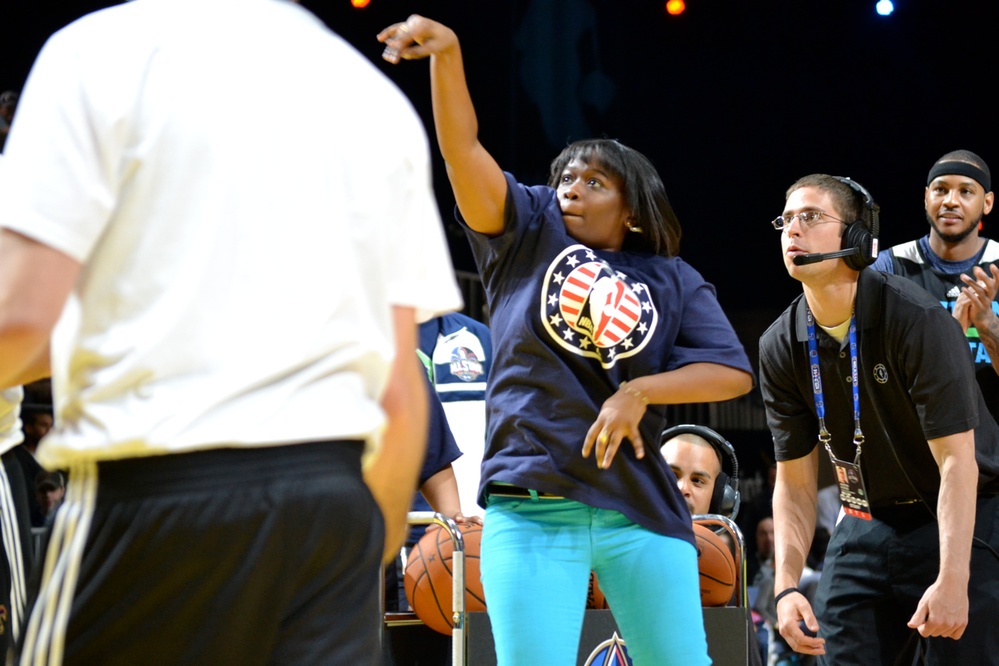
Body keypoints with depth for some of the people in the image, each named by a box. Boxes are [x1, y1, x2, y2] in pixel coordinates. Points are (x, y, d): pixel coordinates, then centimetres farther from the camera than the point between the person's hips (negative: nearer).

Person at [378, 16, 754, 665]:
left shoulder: (673, 282, 11)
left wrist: (638, 391, -12)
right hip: (532, 505, -2)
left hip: (641, 507, 2)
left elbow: (734, 371, 1)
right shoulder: (529, 233, 9)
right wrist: (446, 53, -20)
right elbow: (463, 148, -5)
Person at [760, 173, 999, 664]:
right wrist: (786, 586, -11)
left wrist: (952, 581, -30)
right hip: (867, 527, 5)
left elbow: (956, 459, -22)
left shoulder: (917, 319, -19)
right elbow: (794, 481, 3)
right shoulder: (781, 347, -2)